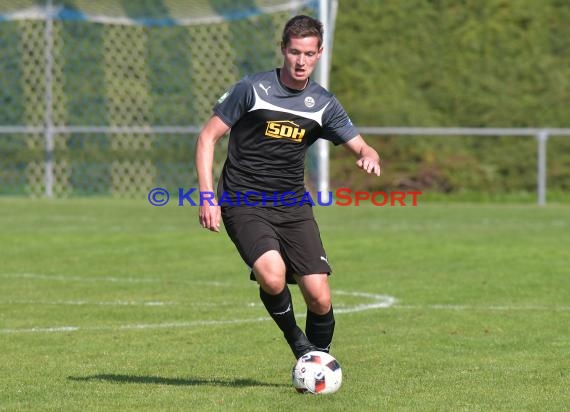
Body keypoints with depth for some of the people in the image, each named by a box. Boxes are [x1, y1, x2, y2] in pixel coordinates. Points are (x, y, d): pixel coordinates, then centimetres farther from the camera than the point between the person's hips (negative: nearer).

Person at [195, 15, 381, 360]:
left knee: (320, 298, -9)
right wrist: (207, 199, -10)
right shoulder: (252, 89, -6)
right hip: (244, 205, -4)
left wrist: (369, 157, -17)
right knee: (273, 277, -29)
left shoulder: (323, 104, 6)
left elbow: (361, 147, 10)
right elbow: (208, 137, -2)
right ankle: (297, 342, 0)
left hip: (293, 207, 4)